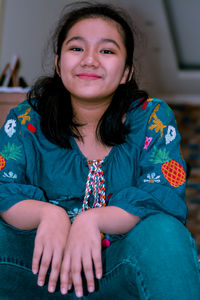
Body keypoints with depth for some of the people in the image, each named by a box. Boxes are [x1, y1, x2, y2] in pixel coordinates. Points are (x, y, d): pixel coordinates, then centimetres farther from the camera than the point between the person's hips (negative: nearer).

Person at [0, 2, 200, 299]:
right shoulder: (27, 120, 1)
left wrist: (91, 219, -30)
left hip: (125, 265, 0)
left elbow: (165, 199, -14)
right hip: (45, 264, 1)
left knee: (162, 232, -32)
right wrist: (48, 213, -30)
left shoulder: (152, 118, -2)